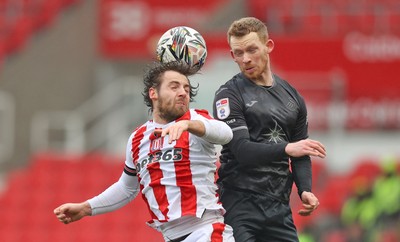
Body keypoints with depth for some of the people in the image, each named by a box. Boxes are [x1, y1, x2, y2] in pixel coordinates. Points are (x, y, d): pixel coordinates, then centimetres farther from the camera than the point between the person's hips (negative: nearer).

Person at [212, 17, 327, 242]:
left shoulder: (292, 97, 15)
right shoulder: (229, 95, -2)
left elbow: (300, 154, 17)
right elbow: (242, 149, -14)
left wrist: (305, 189, -1)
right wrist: (287, 148, -25)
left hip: (279, 206, 5)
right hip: (239, 203, -5)